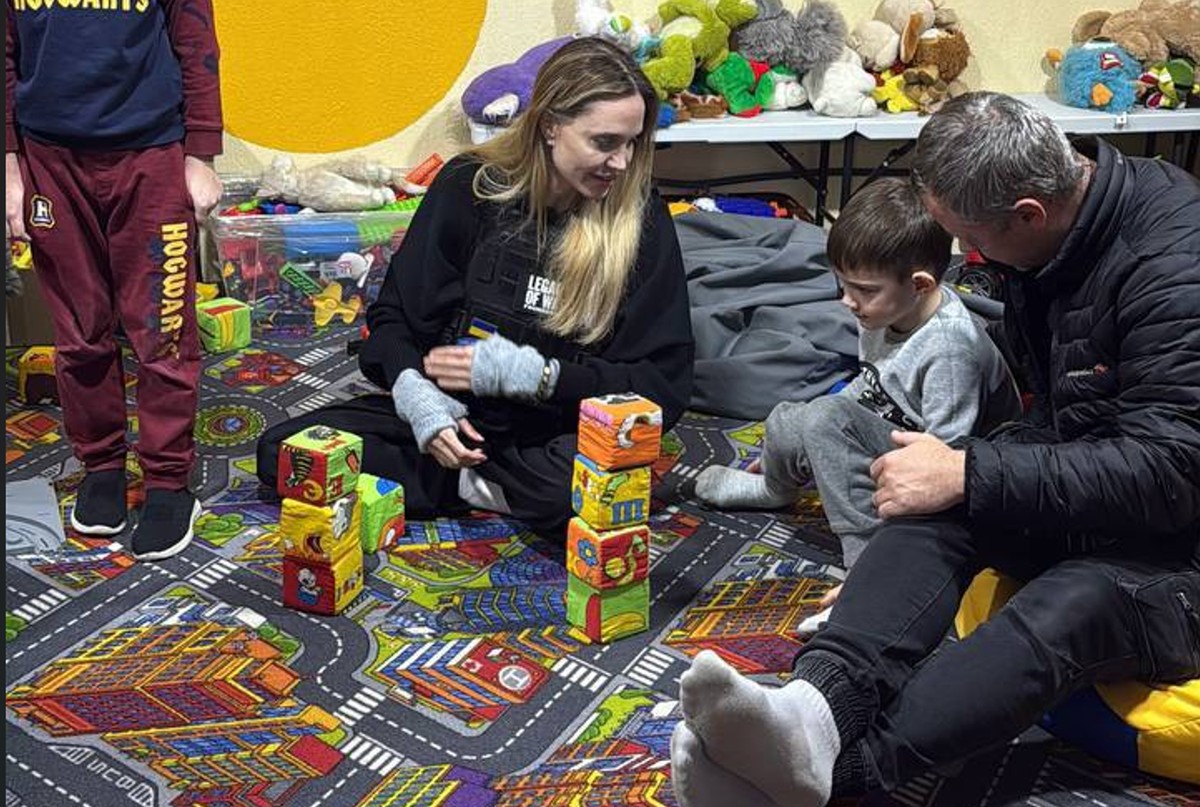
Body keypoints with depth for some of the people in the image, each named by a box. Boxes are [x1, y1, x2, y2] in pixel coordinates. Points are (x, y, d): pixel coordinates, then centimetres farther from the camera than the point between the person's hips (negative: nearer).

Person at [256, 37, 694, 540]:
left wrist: (521, 373, -19)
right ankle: (476, 484, -10)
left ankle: (471, 480, -11)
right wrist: (417, 395, -20)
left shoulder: (641, 220, -8)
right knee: (281, 453, -16)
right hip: (449, 417, 2)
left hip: (563, 435, -2)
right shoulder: (468, 187, -4)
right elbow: (393, 316, 2)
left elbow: (664, 386, -10)